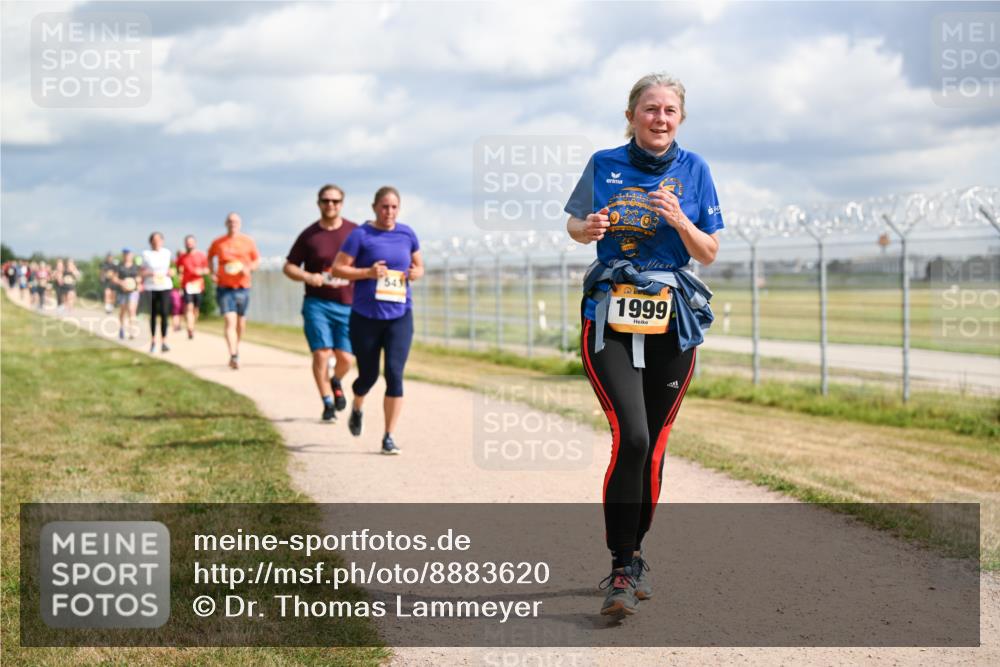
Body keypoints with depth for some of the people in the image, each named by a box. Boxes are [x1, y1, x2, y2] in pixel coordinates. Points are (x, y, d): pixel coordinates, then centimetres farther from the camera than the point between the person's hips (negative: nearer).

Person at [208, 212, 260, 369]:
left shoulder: (248, 242, 3)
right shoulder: (217, 243, 3)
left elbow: (257, 260, 10)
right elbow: (210, 257, 21)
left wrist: (249, 268, -11)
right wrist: (212, 273, 6)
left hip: (242, 287, 2)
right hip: (224, 288, -2)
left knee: (241, 322, 13)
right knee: (230, 321, -14)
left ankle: (236, 349, 38)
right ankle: (233, 357, -21)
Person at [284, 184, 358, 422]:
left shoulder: (355, 232, 4)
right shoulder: (309, 235, 3)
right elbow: (288, 267, 7)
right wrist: (307, 277, -11)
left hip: (347, 304, 1)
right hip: (317, 303, -1)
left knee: (345, 358, -2)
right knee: (321, 353, -10)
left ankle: (336, 382, 32)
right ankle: (328, 403, 4)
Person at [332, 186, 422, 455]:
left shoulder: (407, 234, 7)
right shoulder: (361, 235, -4)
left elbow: (419, 266, 19)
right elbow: (338, 268, -5)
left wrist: (415, 273, -5)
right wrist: (367, 272, -19)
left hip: (399, 316, 2)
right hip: (366, 317, -2)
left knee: (394, 374, -11)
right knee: (368, 375, 9)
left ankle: (389, 437, -3)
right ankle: (357, 408, 45)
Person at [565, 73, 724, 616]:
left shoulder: (692, 170, 5)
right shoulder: (604, 165, 4)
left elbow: (709, 254, 5)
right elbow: (574, 223, 17)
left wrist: (679, 220, -15)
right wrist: (587, 228, -7)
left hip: (673, 322, 2)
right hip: (611, 316, -2)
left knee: (652, 446, 6)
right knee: (630, 437, -17)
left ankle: (633, 555, 25)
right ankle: (621, 570, -11)